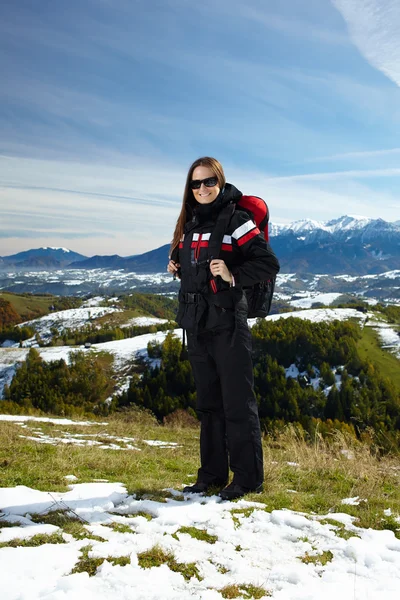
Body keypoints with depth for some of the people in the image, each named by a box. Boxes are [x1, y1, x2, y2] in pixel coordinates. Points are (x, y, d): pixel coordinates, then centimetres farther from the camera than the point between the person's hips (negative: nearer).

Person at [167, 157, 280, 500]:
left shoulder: (235, 220, -7)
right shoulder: (190, 223, 14)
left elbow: (269, 264, -12)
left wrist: (233, 276, -22)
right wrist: (176, 267, 7)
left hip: (227, 322, -7)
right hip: (196, 324, 7)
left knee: (237, 401, -1)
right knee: (208, 401, 13)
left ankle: (247, 478, 9)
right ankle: (212, 474, 23)